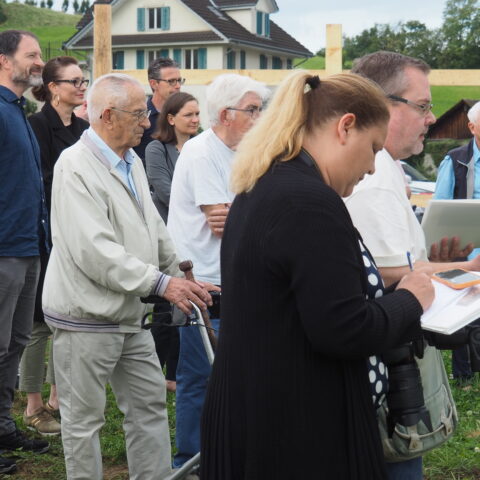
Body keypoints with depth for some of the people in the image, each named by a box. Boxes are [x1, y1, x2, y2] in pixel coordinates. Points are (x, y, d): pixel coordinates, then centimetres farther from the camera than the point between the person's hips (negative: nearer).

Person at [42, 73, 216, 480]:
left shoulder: (131, 162, 11)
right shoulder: (76, 167, -17)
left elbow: (154, 228, 20)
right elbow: (94, 251, -26)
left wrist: (180, 275, 20)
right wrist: (161, 282, -24)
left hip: (130, 316, 9)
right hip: (86, 319, -9)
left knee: (150, 404, 14)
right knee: (84, 420, 4)